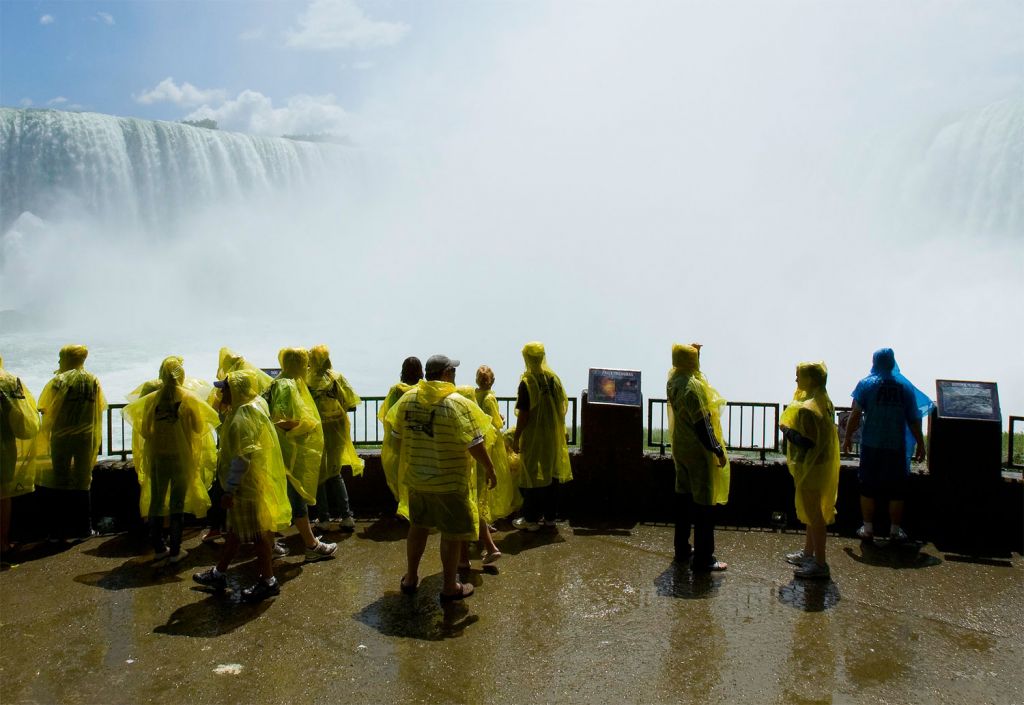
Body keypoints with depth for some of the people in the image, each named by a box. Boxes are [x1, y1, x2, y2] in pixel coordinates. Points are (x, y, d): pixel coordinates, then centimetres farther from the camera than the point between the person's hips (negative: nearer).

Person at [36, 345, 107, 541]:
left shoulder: (59, 381, -7)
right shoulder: (93, 382, 3)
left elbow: (46, 410, -8)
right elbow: (98, 412, 5)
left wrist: (46, 436, 4)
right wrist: (95, 440, 12)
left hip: (61, 436, -2)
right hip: (86, 437, 2)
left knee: (60, 481, 6)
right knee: (83, 481, 9)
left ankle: (60, 529, 8)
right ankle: (83, 528, 10)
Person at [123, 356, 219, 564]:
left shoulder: (152, 398, -4)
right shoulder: (189, 399, -9)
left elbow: (144, 430, -1)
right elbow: (198, 428, -4)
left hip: (157, 456, 2)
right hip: (181, 456, -2)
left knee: (156, 501, 14)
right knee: (177, 502, 6)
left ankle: (159, 548, 20)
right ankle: (175, 551, 9)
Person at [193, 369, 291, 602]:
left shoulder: (243, 418, -23)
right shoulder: (249, 408, 9)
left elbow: (242, 458, -26)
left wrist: (229, 489, -22)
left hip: (249, 486, -10)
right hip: (248, 485, 10)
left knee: (258, 533, 2)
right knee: (235, 529, 20)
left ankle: (268, 582, 13)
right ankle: (219, 574, 34)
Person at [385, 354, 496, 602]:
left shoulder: (407, 398, -1)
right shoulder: (457, 403, -17)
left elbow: (397, 437, 7)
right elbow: (475, 443, -16)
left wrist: (406, 462, 22)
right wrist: (489, 468, -3)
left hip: (415, 477, 6)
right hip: (449, 480, -6)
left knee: (417, 526, 21)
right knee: (452, 533, 7)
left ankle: (410, 578, 32)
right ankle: (450, 587, 18)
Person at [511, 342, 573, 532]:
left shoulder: (527, 382, -15)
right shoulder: (554, 379, 2)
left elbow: (523, 414, -16)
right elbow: (563, 406, 7)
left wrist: (516, 438, -9)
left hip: (534, 437, -5)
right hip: (553, 437, 6)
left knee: (532, 476, 3)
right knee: (551, 474, 12)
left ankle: (531, 519, 8)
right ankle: (549, 517, 20)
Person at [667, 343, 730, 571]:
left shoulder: (673, 380, 1)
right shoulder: (693, 386, -24)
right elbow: (702, 424, -24)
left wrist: (691, 350, 8)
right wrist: (718, 451, -17)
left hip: (680, 448, 9)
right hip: (698, 452, -9)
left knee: (683, 497, 17)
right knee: (704, 503, -1)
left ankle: (682, 549, 27)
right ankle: (703, 559, 6)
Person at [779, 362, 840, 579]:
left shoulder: (807, 409, -25)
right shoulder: (824, 401, 5)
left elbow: (808, 442, -27)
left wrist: (787, 430, -14)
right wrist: (792, 429, 12)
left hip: (810, 468, -10)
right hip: (822, 464, 10)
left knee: (813, 514, 1)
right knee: (812, 511, 21)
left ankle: (820, 563, 10)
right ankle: (808, 552, 35)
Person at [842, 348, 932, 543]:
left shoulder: (866, 384, -6)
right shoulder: (905, 387, -2)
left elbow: (855, 414, -7)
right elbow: (914, 420, 0)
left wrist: (848, 437, 4)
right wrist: (920, 444, 10)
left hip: (871, 446, -1)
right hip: (896, 446, 1)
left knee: (868, 488, 9)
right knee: (896, 490, 12)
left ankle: (868, 529, 14)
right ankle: (895, 530, 19)